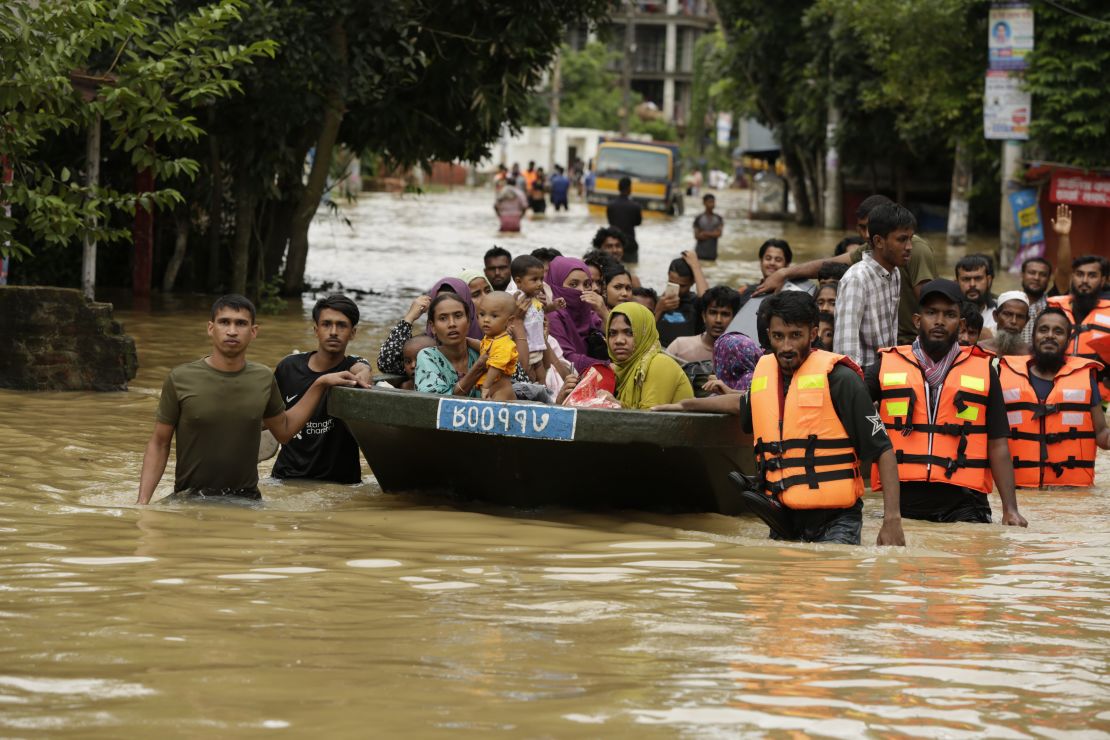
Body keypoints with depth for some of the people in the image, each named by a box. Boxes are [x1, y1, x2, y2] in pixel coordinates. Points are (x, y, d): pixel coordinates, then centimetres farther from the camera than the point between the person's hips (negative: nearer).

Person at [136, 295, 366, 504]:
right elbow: (159, 444, 1)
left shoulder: (263, 379, 6)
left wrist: (319, 385, 15)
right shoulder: (180, 379, -3)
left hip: (247, 498, 3)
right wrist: (143, 501, -9)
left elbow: (284, 430, 22)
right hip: (190, 497, -3)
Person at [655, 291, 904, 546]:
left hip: (834, 524, -6)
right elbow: (746, 405, 37)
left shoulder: (838, 379, -8)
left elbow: (883, 449, -7)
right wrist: (685, 405, 42)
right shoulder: (764, 370, 11)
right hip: (783, 523, 6)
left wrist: (892, 520, -14)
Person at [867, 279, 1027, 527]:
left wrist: (1010, 509, -1)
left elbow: (998, 446, 9)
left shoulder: (983, 370, 11)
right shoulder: (888, 365, 12)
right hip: (903, 499, 1)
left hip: (964, 505, -1)